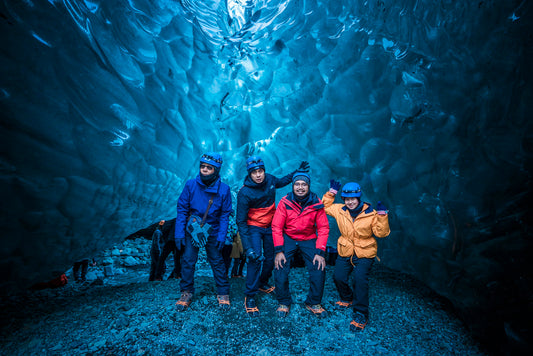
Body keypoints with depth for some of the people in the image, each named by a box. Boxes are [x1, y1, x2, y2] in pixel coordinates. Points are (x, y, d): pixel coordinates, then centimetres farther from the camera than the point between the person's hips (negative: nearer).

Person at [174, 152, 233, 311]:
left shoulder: (224, 189, -12)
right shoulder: (191, 185, -12)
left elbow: (225, 215, -5)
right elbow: (182, 209, -6)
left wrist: (221, 236, -10)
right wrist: (179, 233, -9)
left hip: (212, 231, 0)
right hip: (191, 230, 1)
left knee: (217, 262, 7)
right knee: (188, 261, 1)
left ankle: (223, 293, 22)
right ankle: (186, 292, 20)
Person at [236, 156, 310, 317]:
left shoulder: (269, 179, -9)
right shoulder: (245, 193, -24)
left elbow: (281, 182, 18)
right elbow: (241, 221, -23)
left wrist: (298, 172, 9)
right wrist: (247, 247, -29)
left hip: (270, 227, 5)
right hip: (254, 228, -5)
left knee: (271, 258, 12)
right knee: (256, 258, -22)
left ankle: (262, 283, 40)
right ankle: (250, 297, -10)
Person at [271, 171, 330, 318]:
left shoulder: (316, 204, -12)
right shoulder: (285, 202, -14)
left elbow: (323, 228, -8)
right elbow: (276, 227, -11)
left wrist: (320, 252, -16)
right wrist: (279, 251, -18)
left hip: (309, 239, 1)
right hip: (288, 238, 0)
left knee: (319, 269, -13)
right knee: (280, 269, -16)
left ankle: (314, 303, 13)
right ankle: (284, 303, 10)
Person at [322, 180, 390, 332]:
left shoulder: (371, 213, -12)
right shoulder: (340, 210, -2)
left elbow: (381, 233, -13)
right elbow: (325, 207, 15)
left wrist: (382, 215, -25)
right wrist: (331, 192, 3)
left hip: (365, 253, -3)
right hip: (345, 252, 4)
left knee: (360, 279, -20)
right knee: (338, 277, -5)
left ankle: (361, 314, -5)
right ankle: (347, 298, 29)